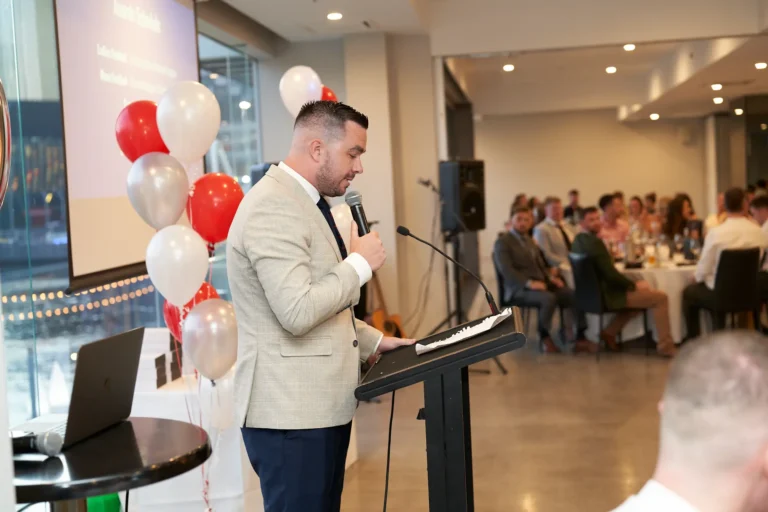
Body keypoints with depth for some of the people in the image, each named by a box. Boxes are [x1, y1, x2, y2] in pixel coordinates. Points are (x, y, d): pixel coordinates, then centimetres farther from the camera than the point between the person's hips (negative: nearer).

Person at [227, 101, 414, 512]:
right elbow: (298, 312, -27)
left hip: (319, 404, 10)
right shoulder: (274, 206, -18)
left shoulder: (303, 202, 16)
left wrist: (372, 341, 15)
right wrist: (360, 263, -14)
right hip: (290, 414, -10)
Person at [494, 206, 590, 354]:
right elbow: (506, 270, -16)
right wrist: (529, 283, -26)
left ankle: (580, 337, -9)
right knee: (549, 298, -35)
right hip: (519, 289, -8)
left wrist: (551, 277, 1)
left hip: (541, 284, 8)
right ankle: (544, 337, -15)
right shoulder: (502, 242, -3)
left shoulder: (530, 241, 23)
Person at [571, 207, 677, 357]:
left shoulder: (578, 240, 6)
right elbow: (611, 273, -26)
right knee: (660, 297, -4)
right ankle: (665, 346, 1)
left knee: (641, 292, 31)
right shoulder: (594, 242, -23)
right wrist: (634, 285, -10)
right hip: (607, 295, -10)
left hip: (595, 292, 10)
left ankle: (609, 333, 23)